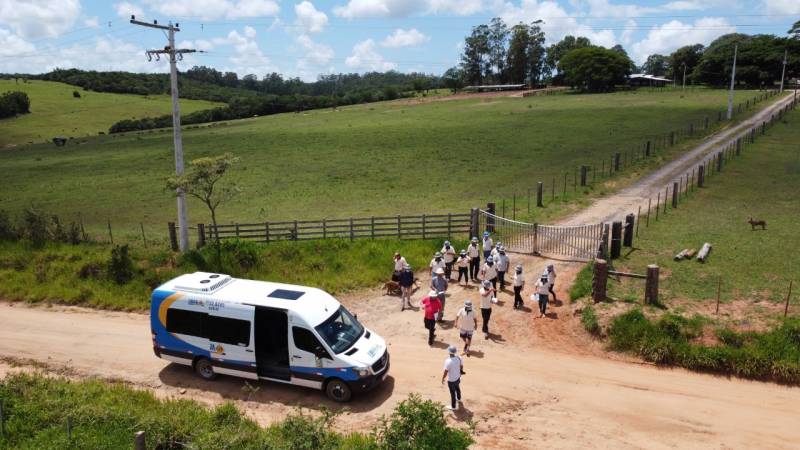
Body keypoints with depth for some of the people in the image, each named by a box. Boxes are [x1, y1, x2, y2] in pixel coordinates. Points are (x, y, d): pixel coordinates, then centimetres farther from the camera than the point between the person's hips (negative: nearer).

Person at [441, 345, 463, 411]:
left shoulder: (448, 361, -35)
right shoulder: (458, 358, -15)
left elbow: (445, 372, -26)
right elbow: (461, 366, 2)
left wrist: (443, 379, -9)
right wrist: (461, 371, 22)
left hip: (451, 380, -6)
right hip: (458, 377, 6)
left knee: (452, 393, 13)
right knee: (457, 388, 32)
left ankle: (453, 407, 33)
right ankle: (458, 398, 59)